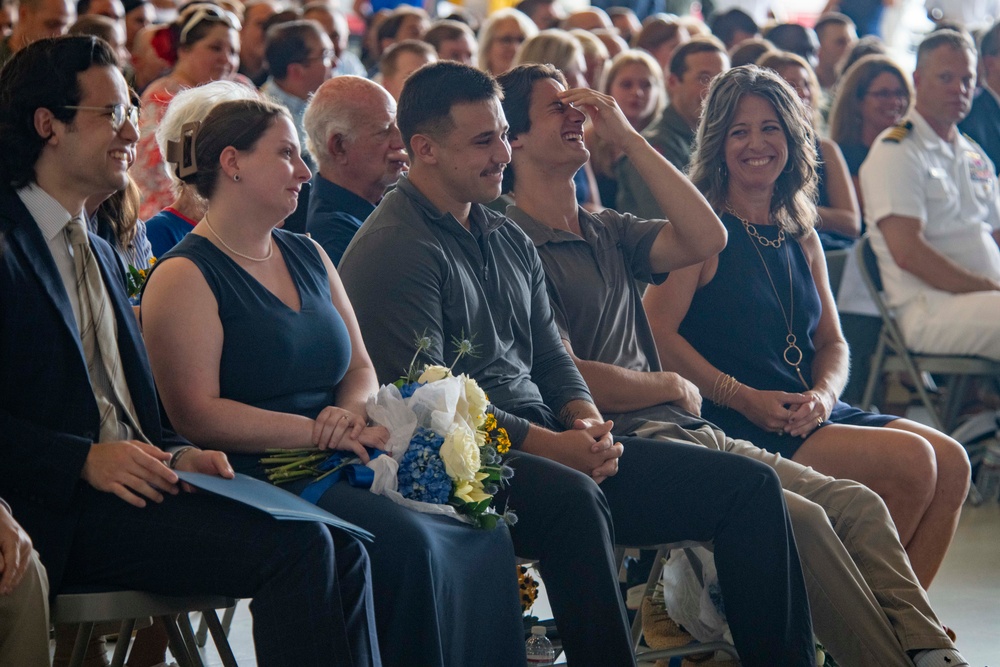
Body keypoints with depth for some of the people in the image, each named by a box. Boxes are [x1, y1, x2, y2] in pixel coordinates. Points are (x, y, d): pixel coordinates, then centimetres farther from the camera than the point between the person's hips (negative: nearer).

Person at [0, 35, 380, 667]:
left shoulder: (100, 253, 25)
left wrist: (176, 455, 3)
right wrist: (86, 460, -20)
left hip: (133, 480, 9)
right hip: (62, 513, -9)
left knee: (342, 550, -12)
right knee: (295, 546, -25)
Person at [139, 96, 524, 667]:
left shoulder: (309, 256, 20)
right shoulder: (185, 276, -4)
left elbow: (360, 368, 21)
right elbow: (196, 414, -13)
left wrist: (353, 414, -4)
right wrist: (323, 434, -17)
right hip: (257, 479, -7)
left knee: (485, 534, -18)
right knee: (408, 542, -31)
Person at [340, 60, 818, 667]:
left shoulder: (509, 240, 20)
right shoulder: (394, 248, -8)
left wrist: (585, 418, -1)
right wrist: (550, 446, -18)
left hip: (553, 446, 9)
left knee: (750, 485, 0)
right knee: (573, 498, -42)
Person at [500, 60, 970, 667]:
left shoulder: (607, 231, 22)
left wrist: (629, 138, 7)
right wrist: (674, 386, 2)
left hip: (690, 432, 9)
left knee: (857, 504, -10)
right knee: (798, 517, -27)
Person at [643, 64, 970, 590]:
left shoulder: (800, 235, 16)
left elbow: (832, 342, 19)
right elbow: (657, 333, -14)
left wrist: (823, 394, -3)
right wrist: (745, 398, -18)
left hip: (806, 414, 7)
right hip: (732, 426, -7)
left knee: (950, 464, -9)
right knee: (910, 462, -21)